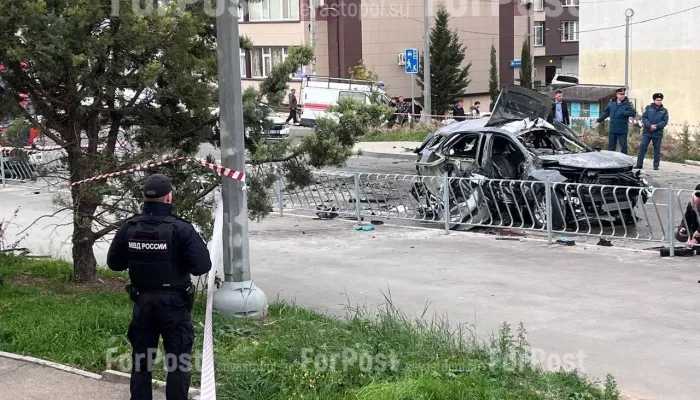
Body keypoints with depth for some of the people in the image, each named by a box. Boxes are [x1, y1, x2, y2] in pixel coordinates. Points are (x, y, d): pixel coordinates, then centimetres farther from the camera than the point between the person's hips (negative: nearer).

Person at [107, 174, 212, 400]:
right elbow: (202, 266, -19)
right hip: (174, 303, -4)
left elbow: (114, 263, 5)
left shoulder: (129, 228, -4)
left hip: (142, 301, 4)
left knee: (141, 358, 16)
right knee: (179, 360, 6)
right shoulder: (181, 229, -18)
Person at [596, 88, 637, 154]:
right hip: (612, 130, 4)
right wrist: (599, 120, 14)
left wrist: (623, 113, -23)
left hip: (622, 131, -4)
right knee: (611, 147, 11)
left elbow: (633, 112, -16)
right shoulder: (611, 103, 7)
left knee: (623, 147, -1)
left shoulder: (627, 104, -5)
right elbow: (605, 113, 18)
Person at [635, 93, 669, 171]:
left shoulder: (664, 110, 6)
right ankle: (639, 164, -1)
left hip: (658, 133, 1)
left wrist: (656, 126, -15)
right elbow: (644, 118, -3)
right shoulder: (648, 108, 5)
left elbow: (665, 121, -1)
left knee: (657, 149, 4)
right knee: (642, 147, -5)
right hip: (647, 132, 0)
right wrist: (650, 126, -16)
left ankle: (656, 165, 11)